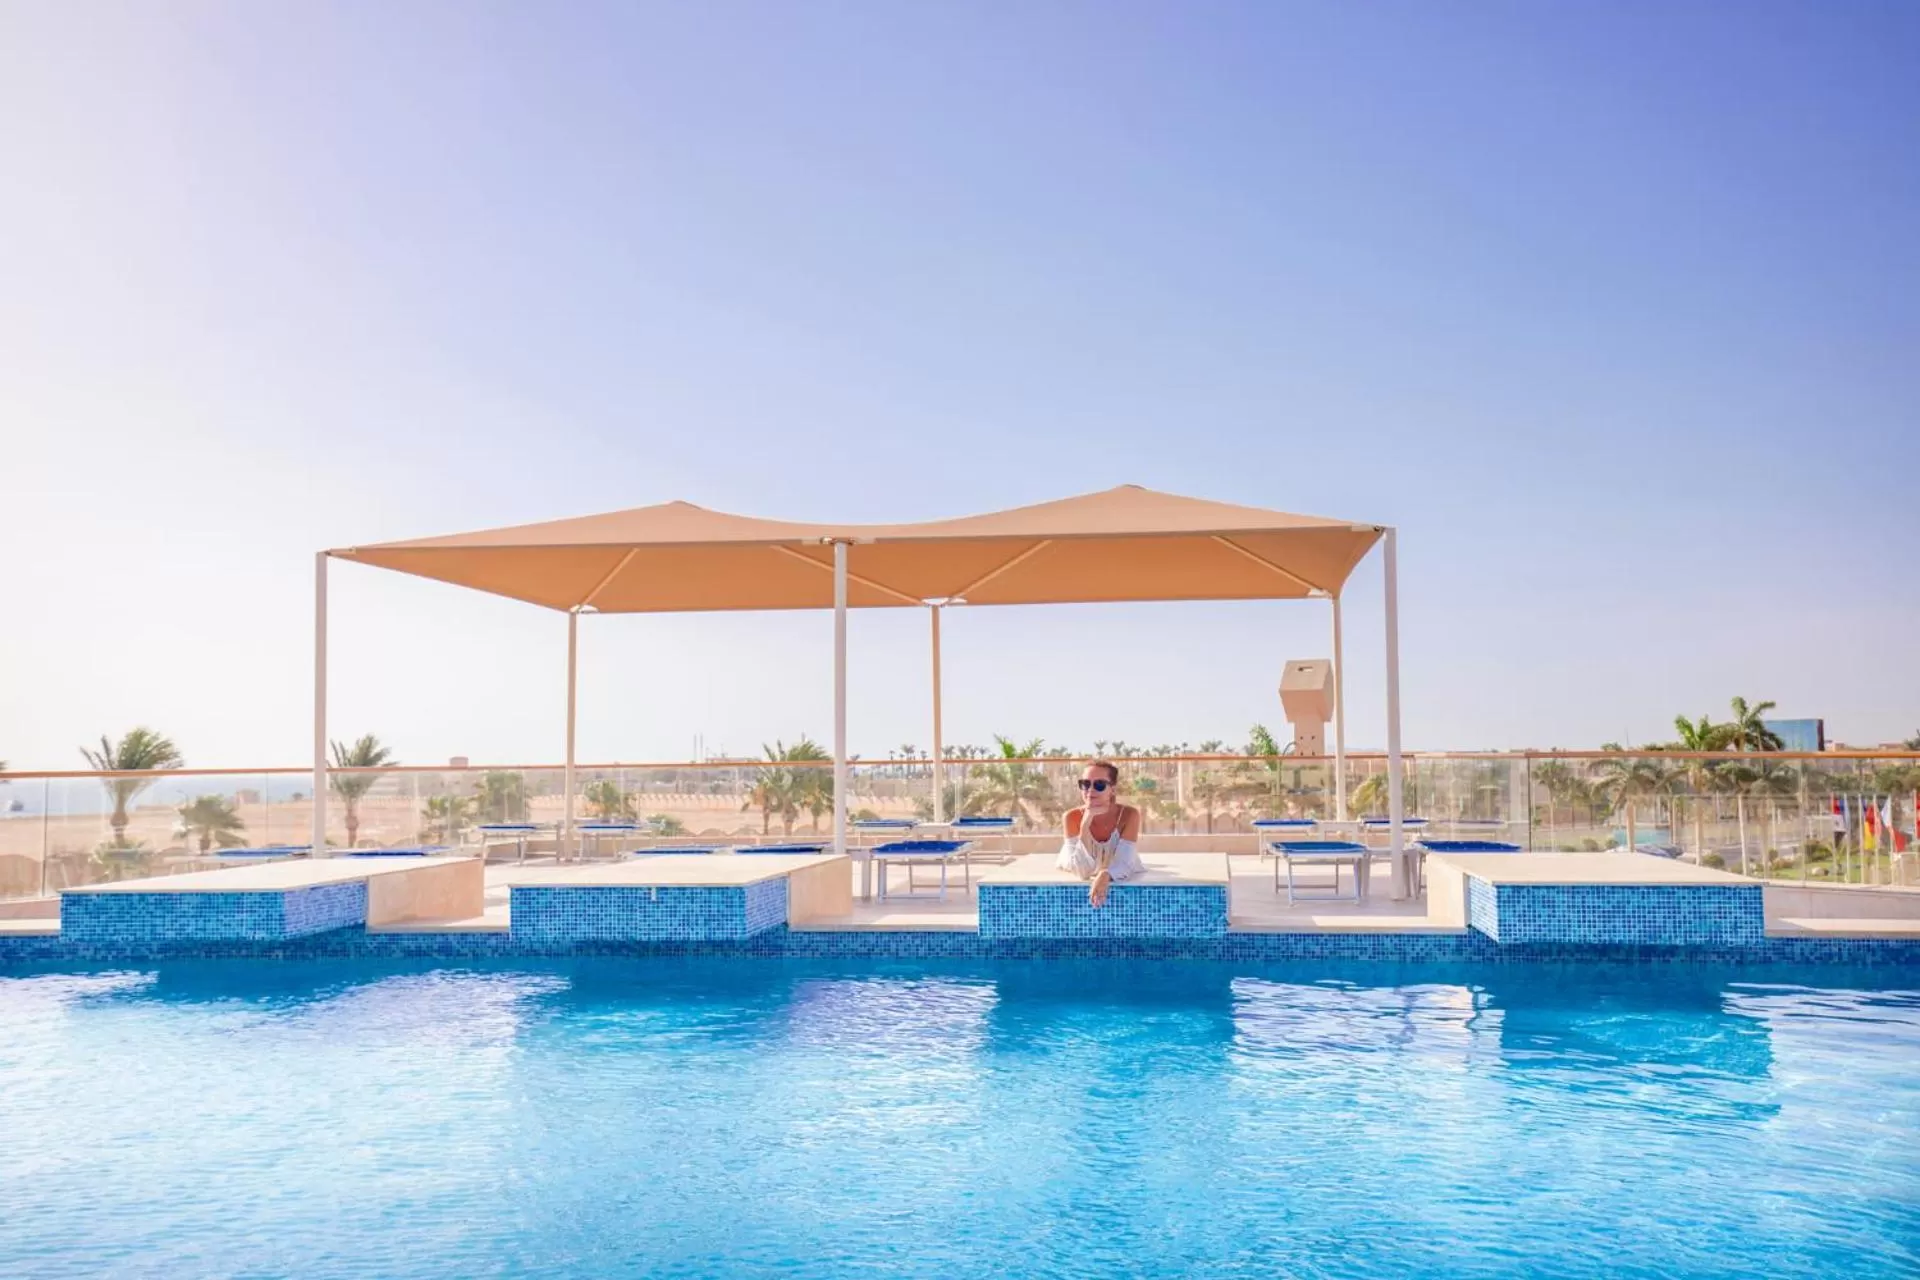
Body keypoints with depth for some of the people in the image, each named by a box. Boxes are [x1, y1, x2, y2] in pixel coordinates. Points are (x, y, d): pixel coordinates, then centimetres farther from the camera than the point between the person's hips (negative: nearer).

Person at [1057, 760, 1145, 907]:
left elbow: (1123, 863, -23)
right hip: (1079, 886, 0)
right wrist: (1086, 822, -33)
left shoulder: (1129, 815, -18)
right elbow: (1082, 871, -25)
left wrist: (1106, 875, -45)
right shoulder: (1072, 817, -18)